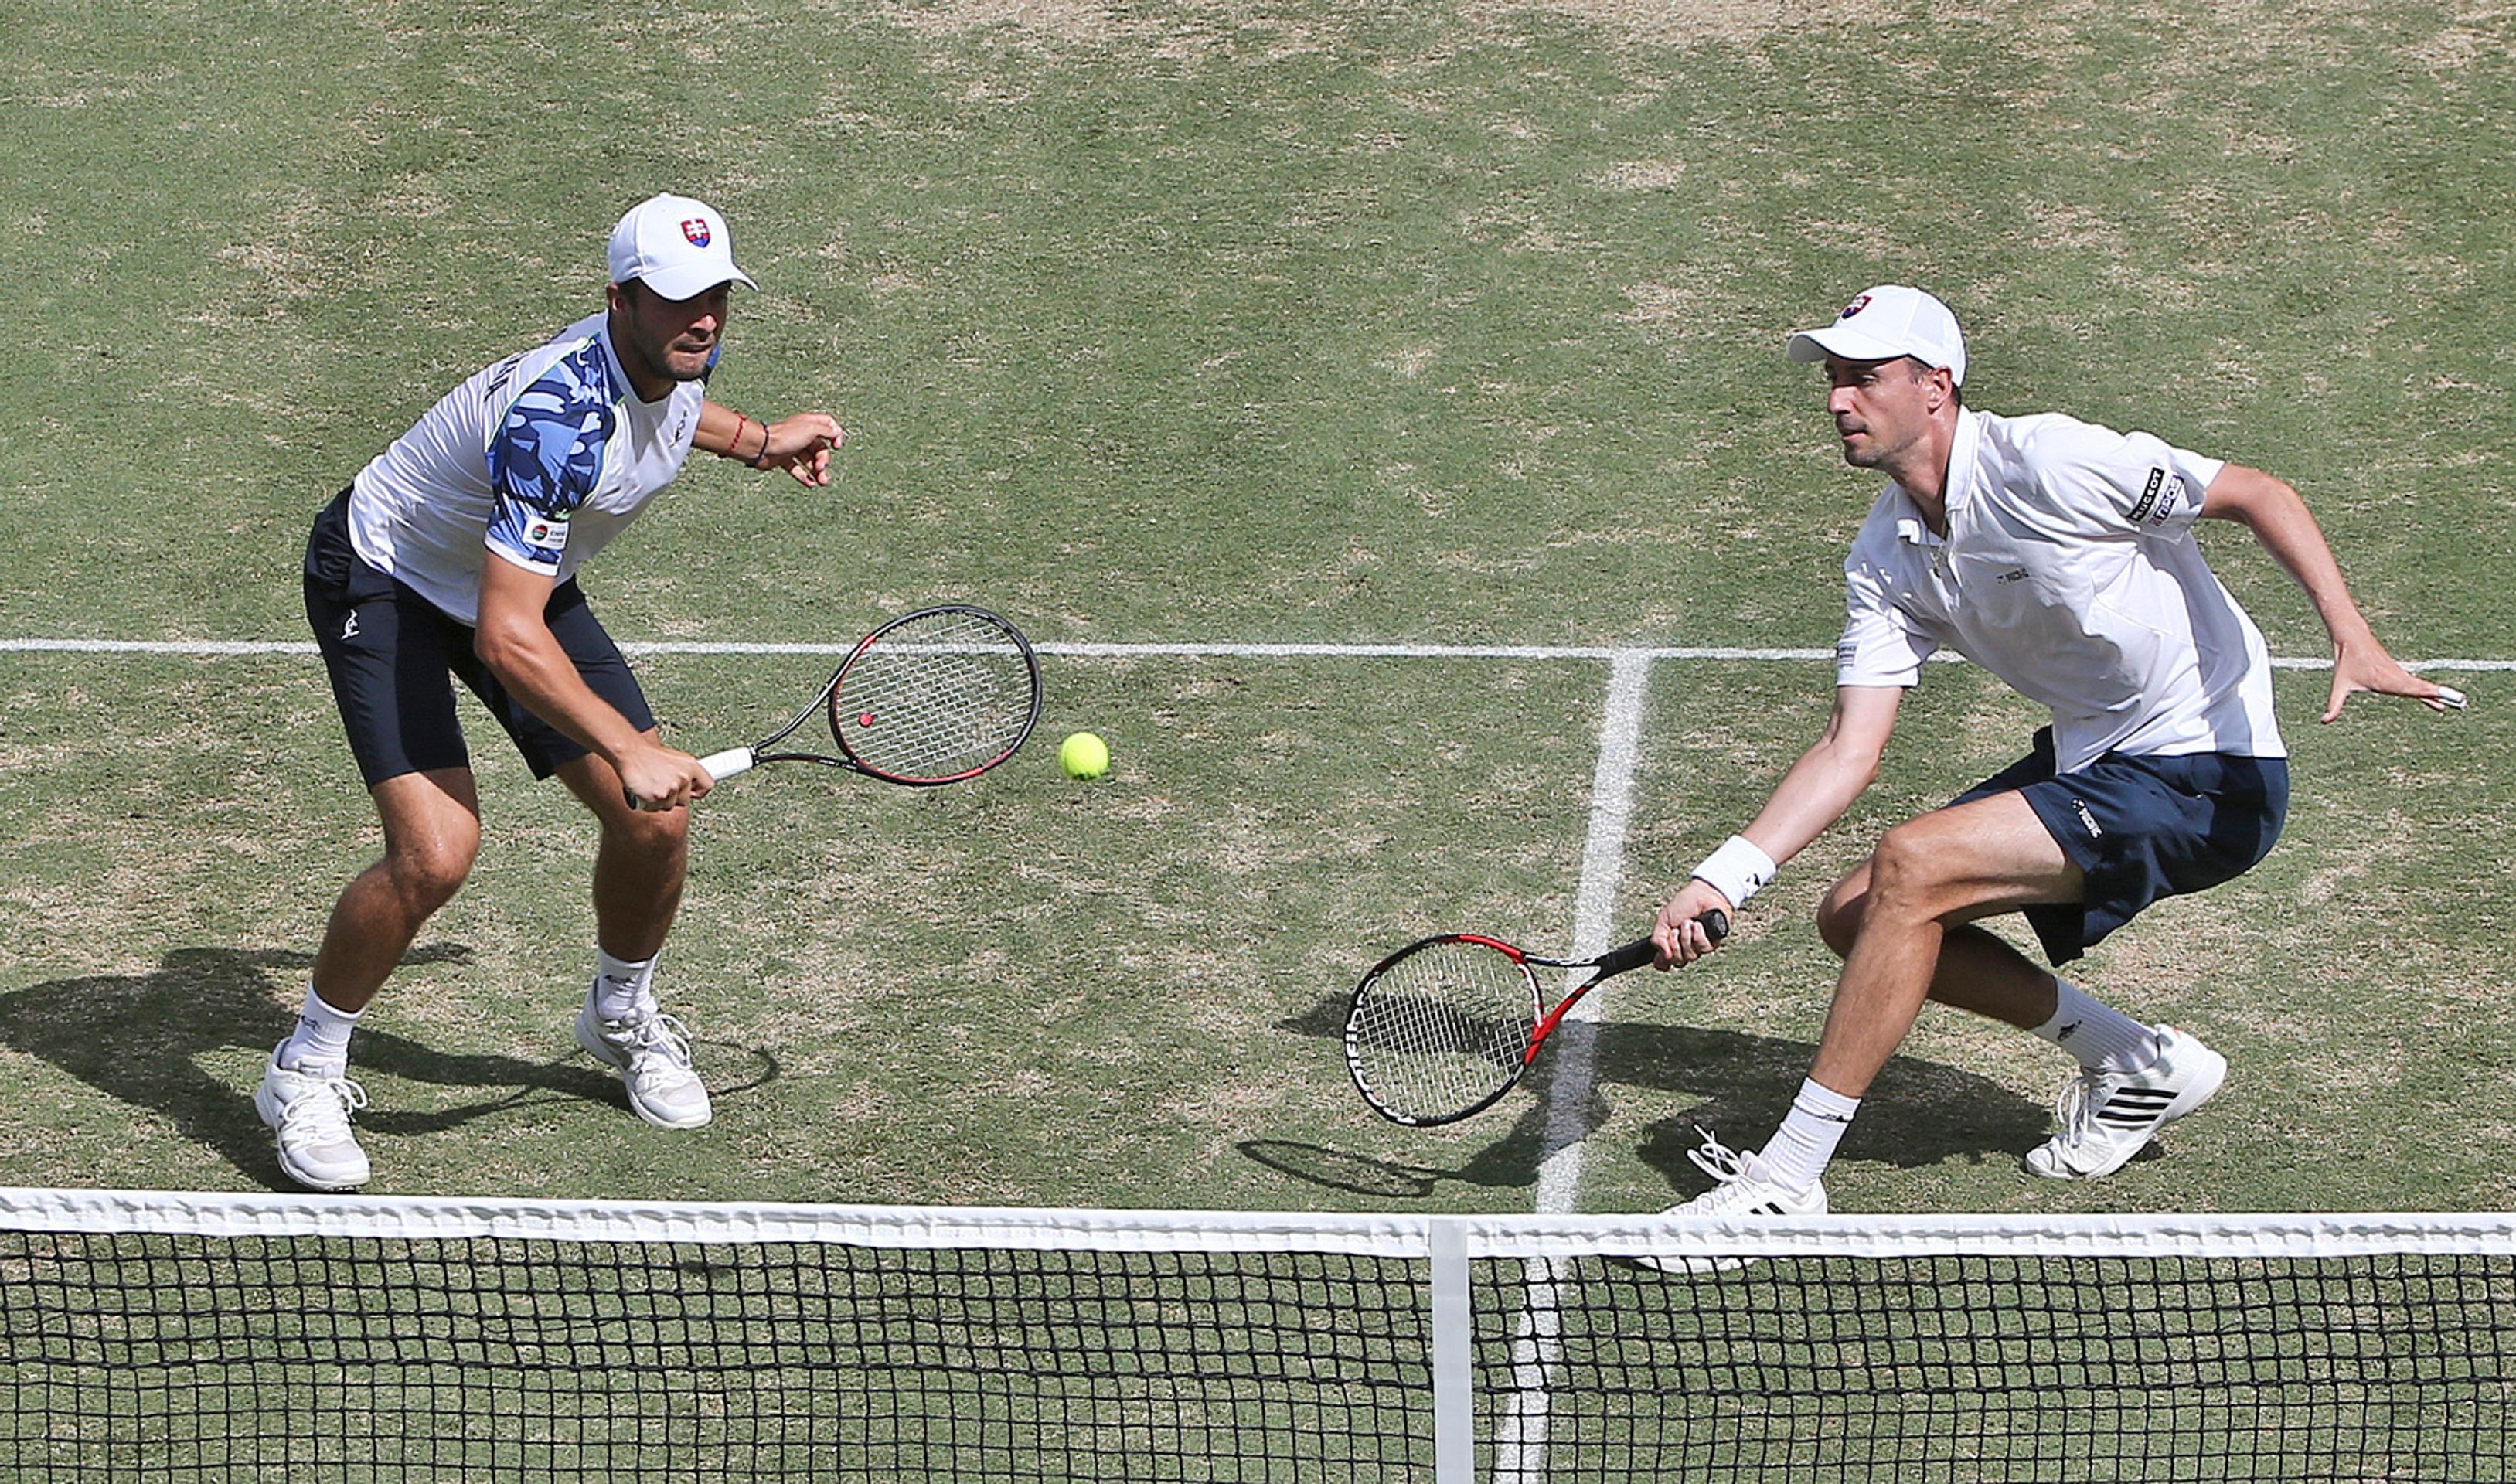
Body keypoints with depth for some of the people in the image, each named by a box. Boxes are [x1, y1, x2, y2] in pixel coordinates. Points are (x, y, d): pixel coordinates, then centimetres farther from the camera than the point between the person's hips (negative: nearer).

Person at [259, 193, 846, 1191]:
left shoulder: (684, 355, -12)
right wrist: (629, 749, -42)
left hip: (522, 577, 8)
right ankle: (306, 1071, -2)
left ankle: (622, 1015, 30)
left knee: (657, 820, -2)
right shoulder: (559, 418, -39)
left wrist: (760, 442, 14)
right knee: (436, 849, -24)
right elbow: (507, 638, -41)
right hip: (386, 579, -8)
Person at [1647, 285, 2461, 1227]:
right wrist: (1724, 878, -14)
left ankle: (1787, 1179, -16)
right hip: (2088, 760, 9)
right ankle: (2136, 1063, 16)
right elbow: (1851, 750, -1)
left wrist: (2354, 641, -27)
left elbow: (2261, 497, -14)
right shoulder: (1884, 558, 2)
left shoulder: (2046, 462, -20)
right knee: (1855, 917, 4)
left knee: (1910, 867, -23)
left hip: (2206, 780, -9)